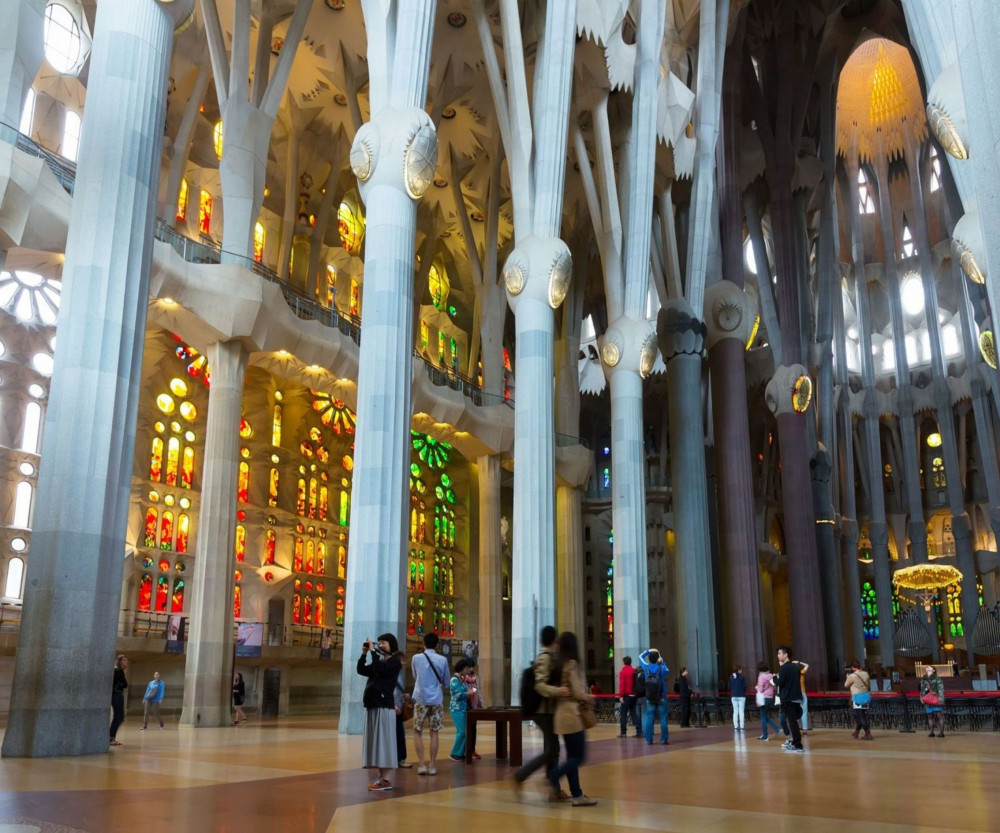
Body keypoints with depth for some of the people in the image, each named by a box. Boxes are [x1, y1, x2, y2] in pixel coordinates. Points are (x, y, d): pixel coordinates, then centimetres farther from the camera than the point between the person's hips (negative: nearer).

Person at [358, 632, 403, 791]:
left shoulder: (394, 662, -4)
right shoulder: (380, 661, 18)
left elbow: (380, 670, -21)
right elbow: (361, 670, 13)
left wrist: (373, 652, -16)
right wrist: (364, 654, 3)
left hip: (384, 706, -8)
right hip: (372, 705, 8)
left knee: (384, 742, -8)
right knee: (375, 742, 8)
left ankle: (386, 780, -7)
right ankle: (381, 777, 13)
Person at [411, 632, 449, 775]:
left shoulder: (416, 658, -2)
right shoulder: (442, 660, -1)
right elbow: (445, 681, 11)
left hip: (421, 699, -1)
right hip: (436, 700, 1)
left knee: (417, 732, 9)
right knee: (434, 732, 8)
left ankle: (421, 764, 1)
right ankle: (432, 765, 7)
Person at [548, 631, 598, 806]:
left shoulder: (560, 665, 9)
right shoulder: (572, 664, -13)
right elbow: (578, 693, -14)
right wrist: (590, 698, 3)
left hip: (563, 713, 9)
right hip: (572, 714, -9)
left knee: (572, 756, 10)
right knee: (578, 757, -4)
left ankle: (577, 795, 12)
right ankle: (552, 780, -9)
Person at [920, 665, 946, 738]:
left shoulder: (938, 679, 0)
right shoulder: (923, 681, 14)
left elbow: (941, 689, -5)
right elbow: (922, 691, 21)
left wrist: (940, 699, -14)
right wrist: (922, 697, 8)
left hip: (936, 701, -5)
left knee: (939, 715, -8)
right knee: (930, 716, 6)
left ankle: (941, 732, -7)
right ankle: (932, 732, 11)